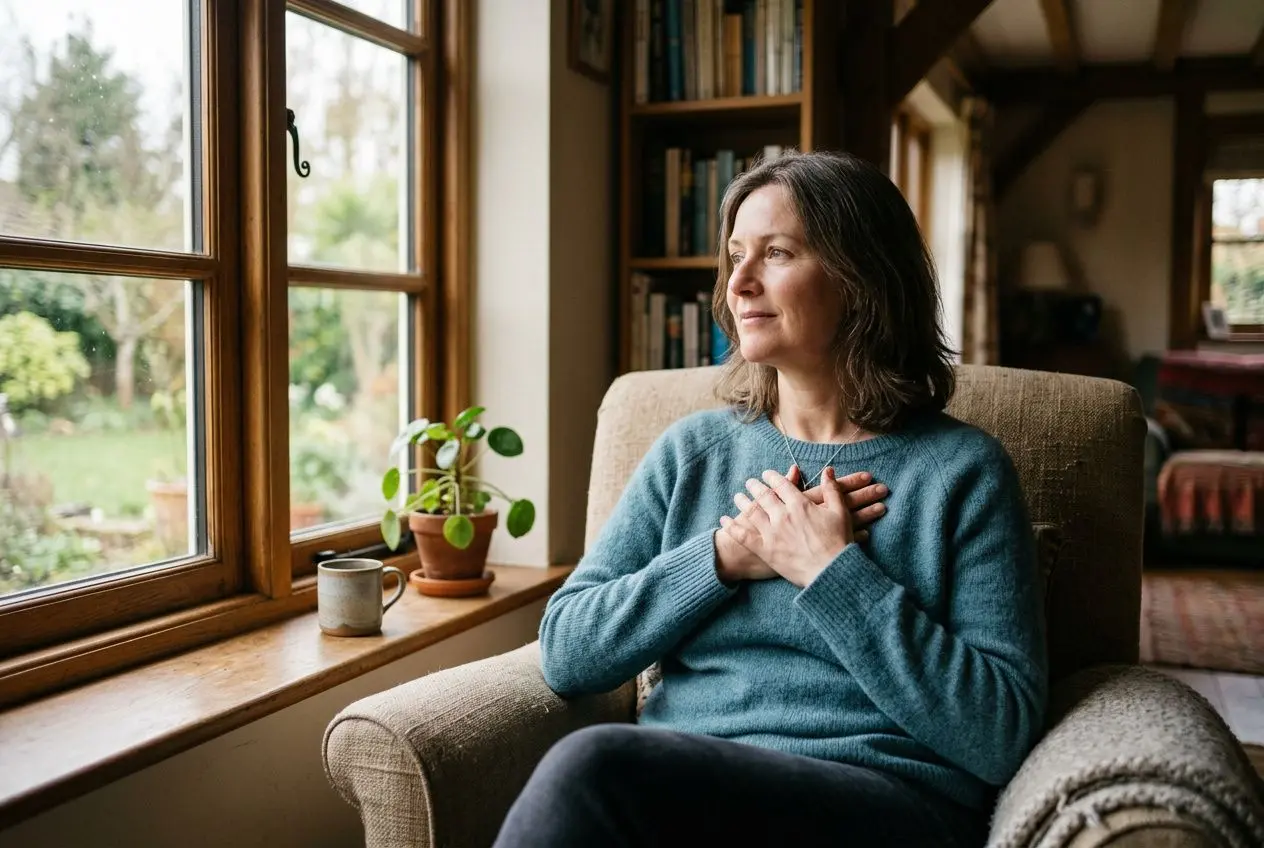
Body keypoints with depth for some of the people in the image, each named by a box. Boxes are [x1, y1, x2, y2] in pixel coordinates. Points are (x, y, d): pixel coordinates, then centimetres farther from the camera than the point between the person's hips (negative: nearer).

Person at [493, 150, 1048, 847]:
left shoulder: (961, 470, 1)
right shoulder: (691, 450, 11)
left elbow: (1001, 737, -8)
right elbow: (564, 653, 4)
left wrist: (831, 570, -12)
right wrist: (723, 555, -8)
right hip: (675, 783, 4)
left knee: (593, 767, -30)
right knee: (589, 774, -31)